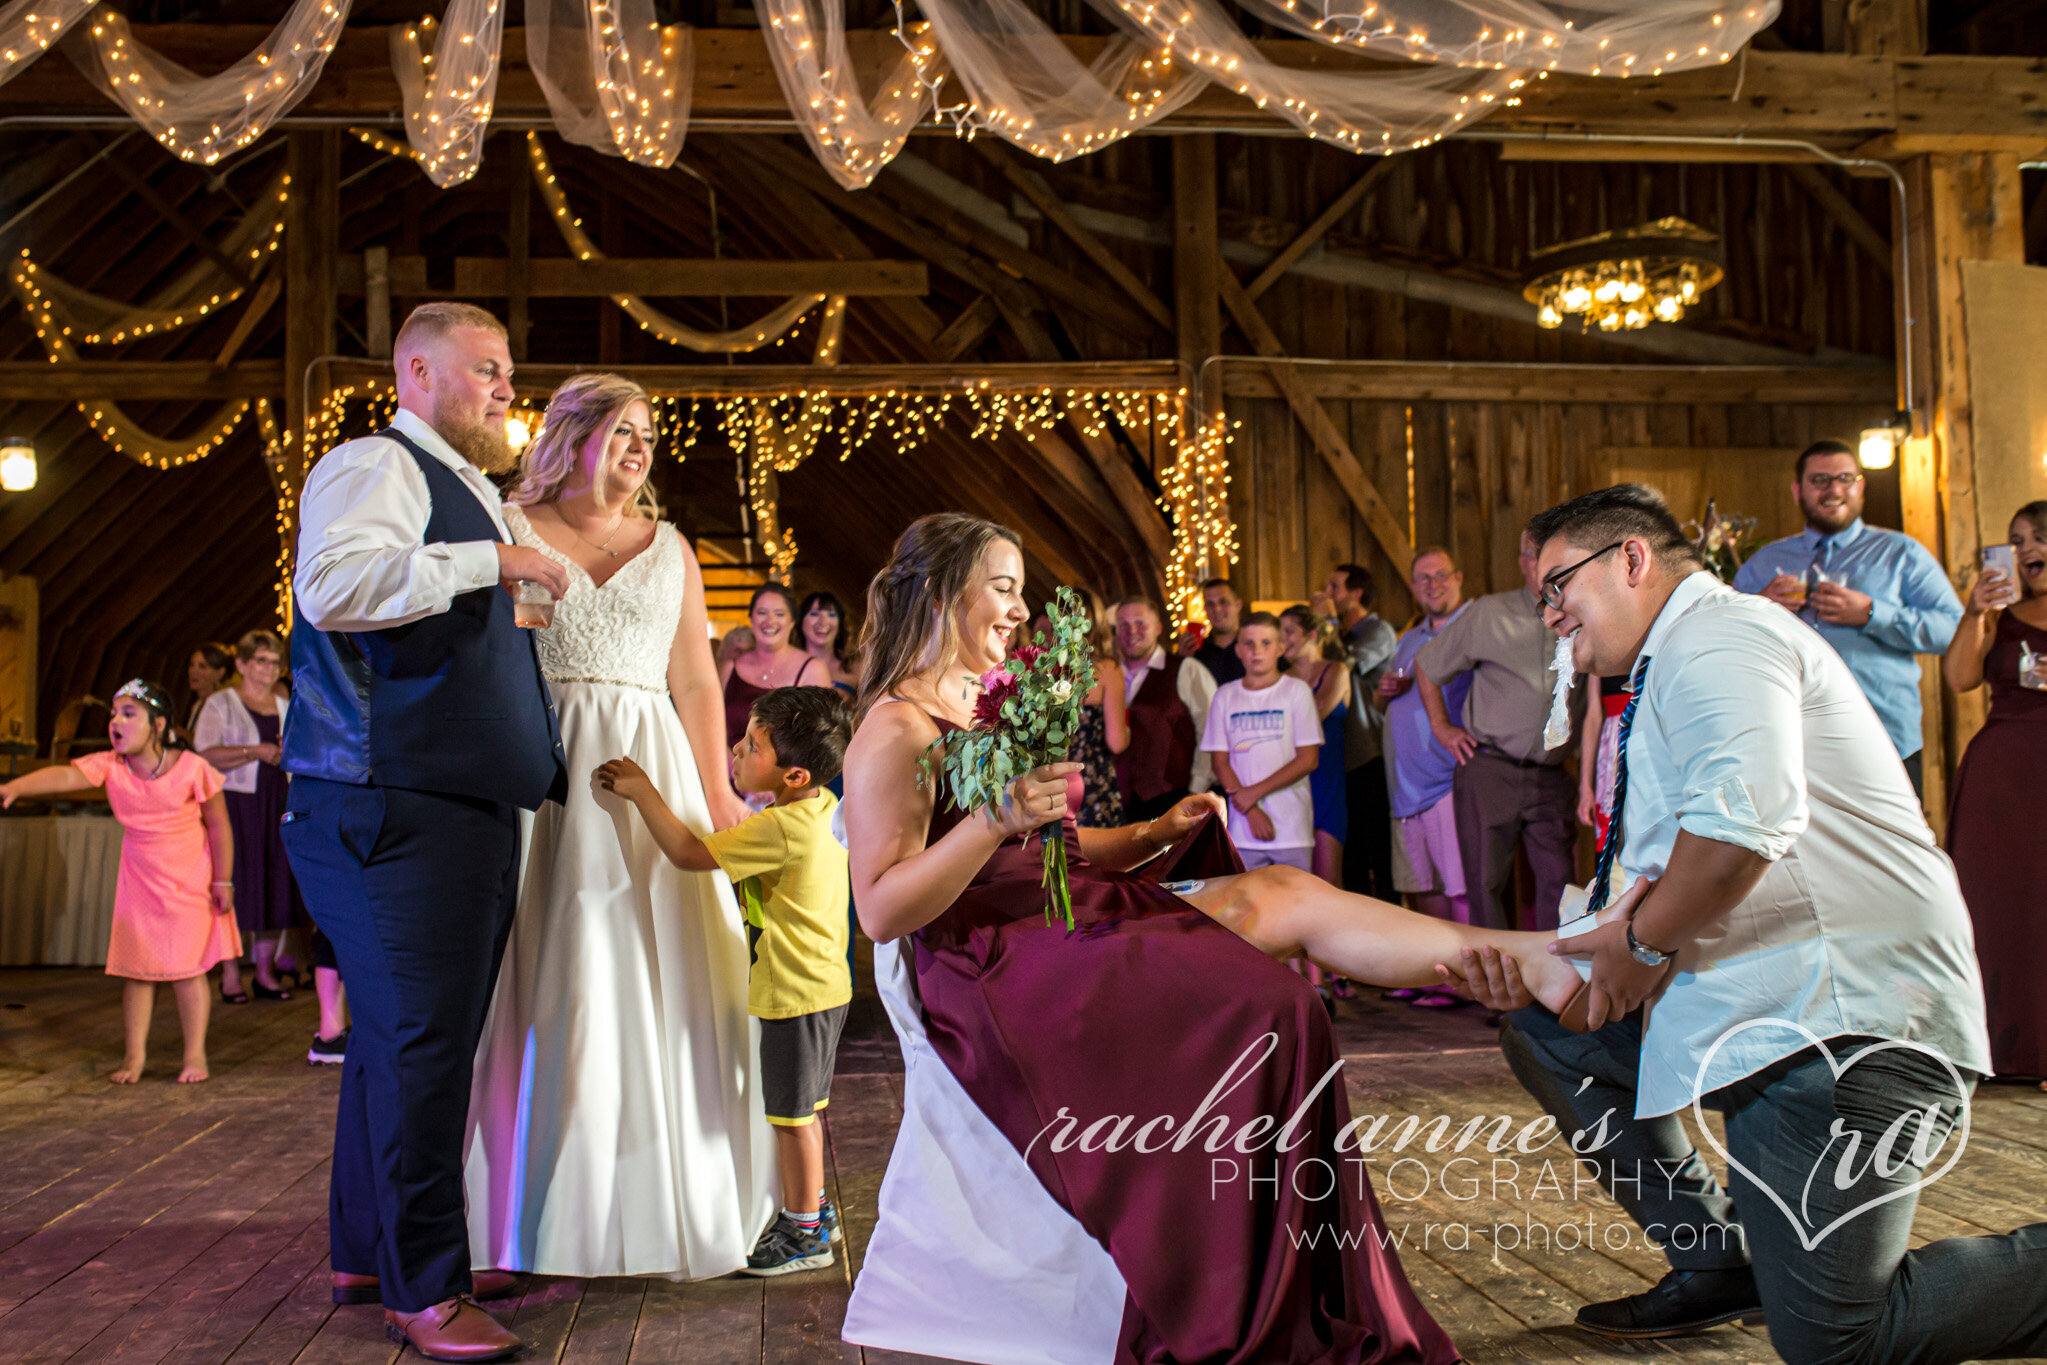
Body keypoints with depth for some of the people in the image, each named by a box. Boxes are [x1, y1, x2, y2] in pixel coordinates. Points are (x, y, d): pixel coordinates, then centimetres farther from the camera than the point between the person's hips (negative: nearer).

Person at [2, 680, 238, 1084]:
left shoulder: (191, 768, -18)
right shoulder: (110, 766, -10)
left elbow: (219, 826, -10)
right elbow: (66, 775, -28)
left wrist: (223, 882, -7)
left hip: (190, 882, -4)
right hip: (138, 881, 4)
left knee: (186, 967, -2)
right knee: (135, 967, 4)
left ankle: (195, 1055, 9)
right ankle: (134, 1054, 14)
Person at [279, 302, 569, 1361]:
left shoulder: (468, 492, 24)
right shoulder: (375, 466, -7)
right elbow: (333, 584, -27)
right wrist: (491, 560, -21)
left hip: (467, 811, 10)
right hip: (396, 811, -10)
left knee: (404, 1038, 15)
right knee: (419, 1039, -8)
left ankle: (370, 1253, 26)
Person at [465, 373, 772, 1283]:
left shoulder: (669, 549, 15)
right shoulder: (509, 531, 6)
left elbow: (696, 680, 11)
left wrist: (716, 795, 5)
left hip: (650, 778, 3)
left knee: (655, 985, 3)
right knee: (548, 989, -1)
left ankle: (659, 1212, 15)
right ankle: (546, 1218, 11)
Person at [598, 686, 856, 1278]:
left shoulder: (782, 828, -26)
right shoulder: (822, 807, 3)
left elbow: (689, 853, -23)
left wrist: (642, 792, -15)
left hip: (796, 994, -10)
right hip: (822, 986, 10)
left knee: (792, 1113, 4)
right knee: (800, 1111, 22)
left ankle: (805, 1235, 17)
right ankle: (810, 1207, 37)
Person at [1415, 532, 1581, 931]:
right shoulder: (1489, 614, 0)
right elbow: (1426, 664, 11)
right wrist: (1441, 726, 7)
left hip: (1551, 777, 2)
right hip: (1489, 769, -2)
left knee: (1559, 879, -1)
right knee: (1486, 881, 1)